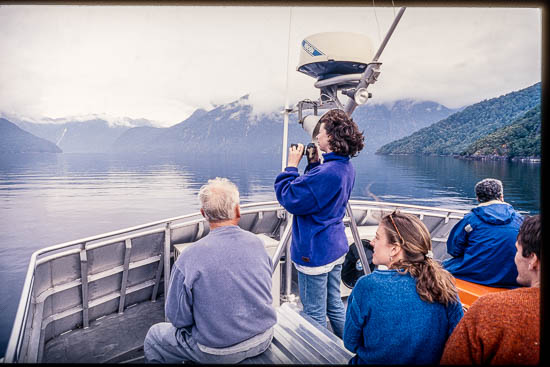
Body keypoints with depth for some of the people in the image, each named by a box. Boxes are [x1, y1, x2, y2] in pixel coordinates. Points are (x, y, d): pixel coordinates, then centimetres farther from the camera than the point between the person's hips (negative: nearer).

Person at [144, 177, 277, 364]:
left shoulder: (189, 257, -22)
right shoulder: (258, 243, -9)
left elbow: (178, 318, -14)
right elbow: (262, 294, 6)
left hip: (218, 353, -5)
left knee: (153, 337, 19)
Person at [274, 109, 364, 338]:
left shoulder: (325, 172, -27)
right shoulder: (346, 167, 5)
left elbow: (290, 199, -22)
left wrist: (292, 166, -13)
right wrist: (314, 164, 5)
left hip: (314, 252, -10)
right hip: (336, 248, 10)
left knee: (314, 314, 8)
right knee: (334, 304, 24)